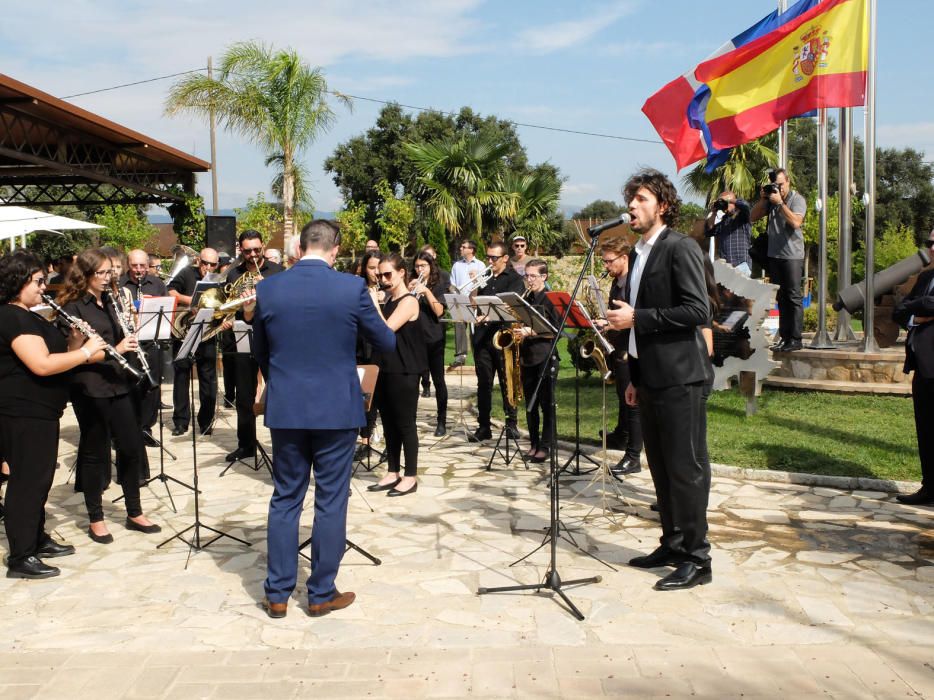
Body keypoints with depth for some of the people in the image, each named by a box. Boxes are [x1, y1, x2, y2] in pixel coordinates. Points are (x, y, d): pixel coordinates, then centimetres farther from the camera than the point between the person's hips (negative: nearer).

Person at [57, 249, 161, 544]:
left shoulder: (108, 302, 14)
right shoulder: (72, 307, -8)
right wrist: (113, 350, -26)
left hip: (117, 384, 7)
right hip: (90, 389, -7)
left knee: (131, 446, 8)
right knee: (95, 451, 3)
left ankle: (134, 513, 20)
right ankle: (95, 520, 16)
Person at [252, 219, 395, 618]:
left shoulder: (267, 289, -2)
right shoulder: (352, 288, -10)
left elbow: (260, 351, 10)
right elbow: (387, 343, 1)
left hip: (285, 408, 3)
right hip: (336, 409, -2)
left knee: (285, 499, 13)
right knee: (331, 502, 8)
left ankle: (277, 594, 19)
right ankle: (322, 594, 17)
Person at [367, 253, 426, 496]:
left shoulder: (409, 301, -12)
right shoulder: (388, 300, 13)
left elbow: (386, 329, -23)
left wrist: (373, 303, -17)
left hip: (404, 372, -8)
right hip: (385, 369, 8)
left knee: (405, 423, -1)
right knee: (388, 423, 12)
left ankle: (410, 477, 8)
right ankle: (393, 473, 22)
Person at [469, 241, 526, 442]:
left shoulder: (514, 279, 1)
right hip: (483, 336, 4)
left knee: (507, 381, 4)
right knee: (483, 383, 6)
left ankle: (511, 424, 15)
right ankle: (484, 427, 11)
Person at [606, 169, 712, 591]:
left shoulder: (680, 248, -9)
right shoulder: (638, 253, 17)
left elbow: (697, 311, -18)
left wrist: (636, 318, -18)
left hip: (678, 377, -9)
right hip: (649, 377, 9)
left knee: (685, 469, -3)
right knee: (660, 468, 14)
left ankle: (696, 560, 6)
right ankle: (672, 545, 26)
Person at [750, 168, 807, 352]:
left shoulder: (797, 200, -5)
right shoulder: (771, 199, 11)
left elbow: (796, 222, -20)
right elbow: (753, 217, 10)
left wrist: (780, 203, -17)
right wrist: (762, 199, -2)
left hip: (792, 255, -6)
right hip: (774, 254, 6)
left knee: (793, 297, -4)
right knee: (781, 298, 10)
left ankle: (795, 339, -2)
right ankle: (784, 337, 16)